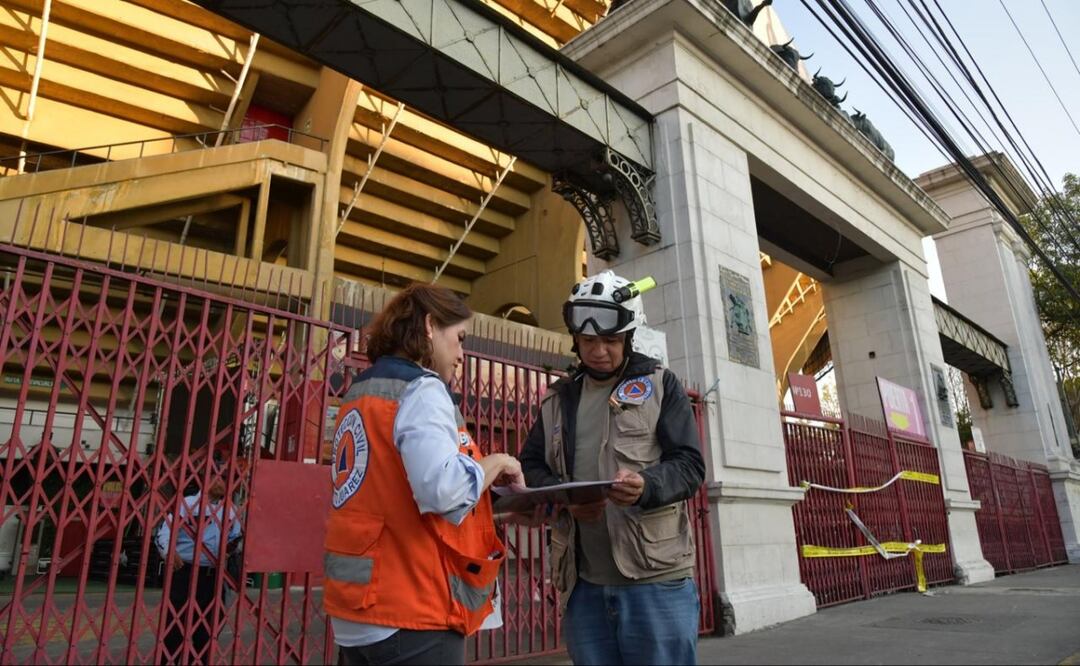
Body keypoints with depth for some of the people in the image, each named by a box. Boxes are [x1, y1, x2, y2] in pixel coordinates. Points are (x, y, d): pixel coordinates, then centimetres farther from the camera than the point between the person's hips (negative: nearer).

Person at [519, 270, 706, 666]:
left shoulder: (660, 385, 5)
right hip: (583, 584, 4)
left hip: (656, 579, -3)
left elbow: (689, 464, -3)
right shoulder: (558, 399, 14)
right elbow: (531, 467, 10)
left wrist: (647, 485, -25)